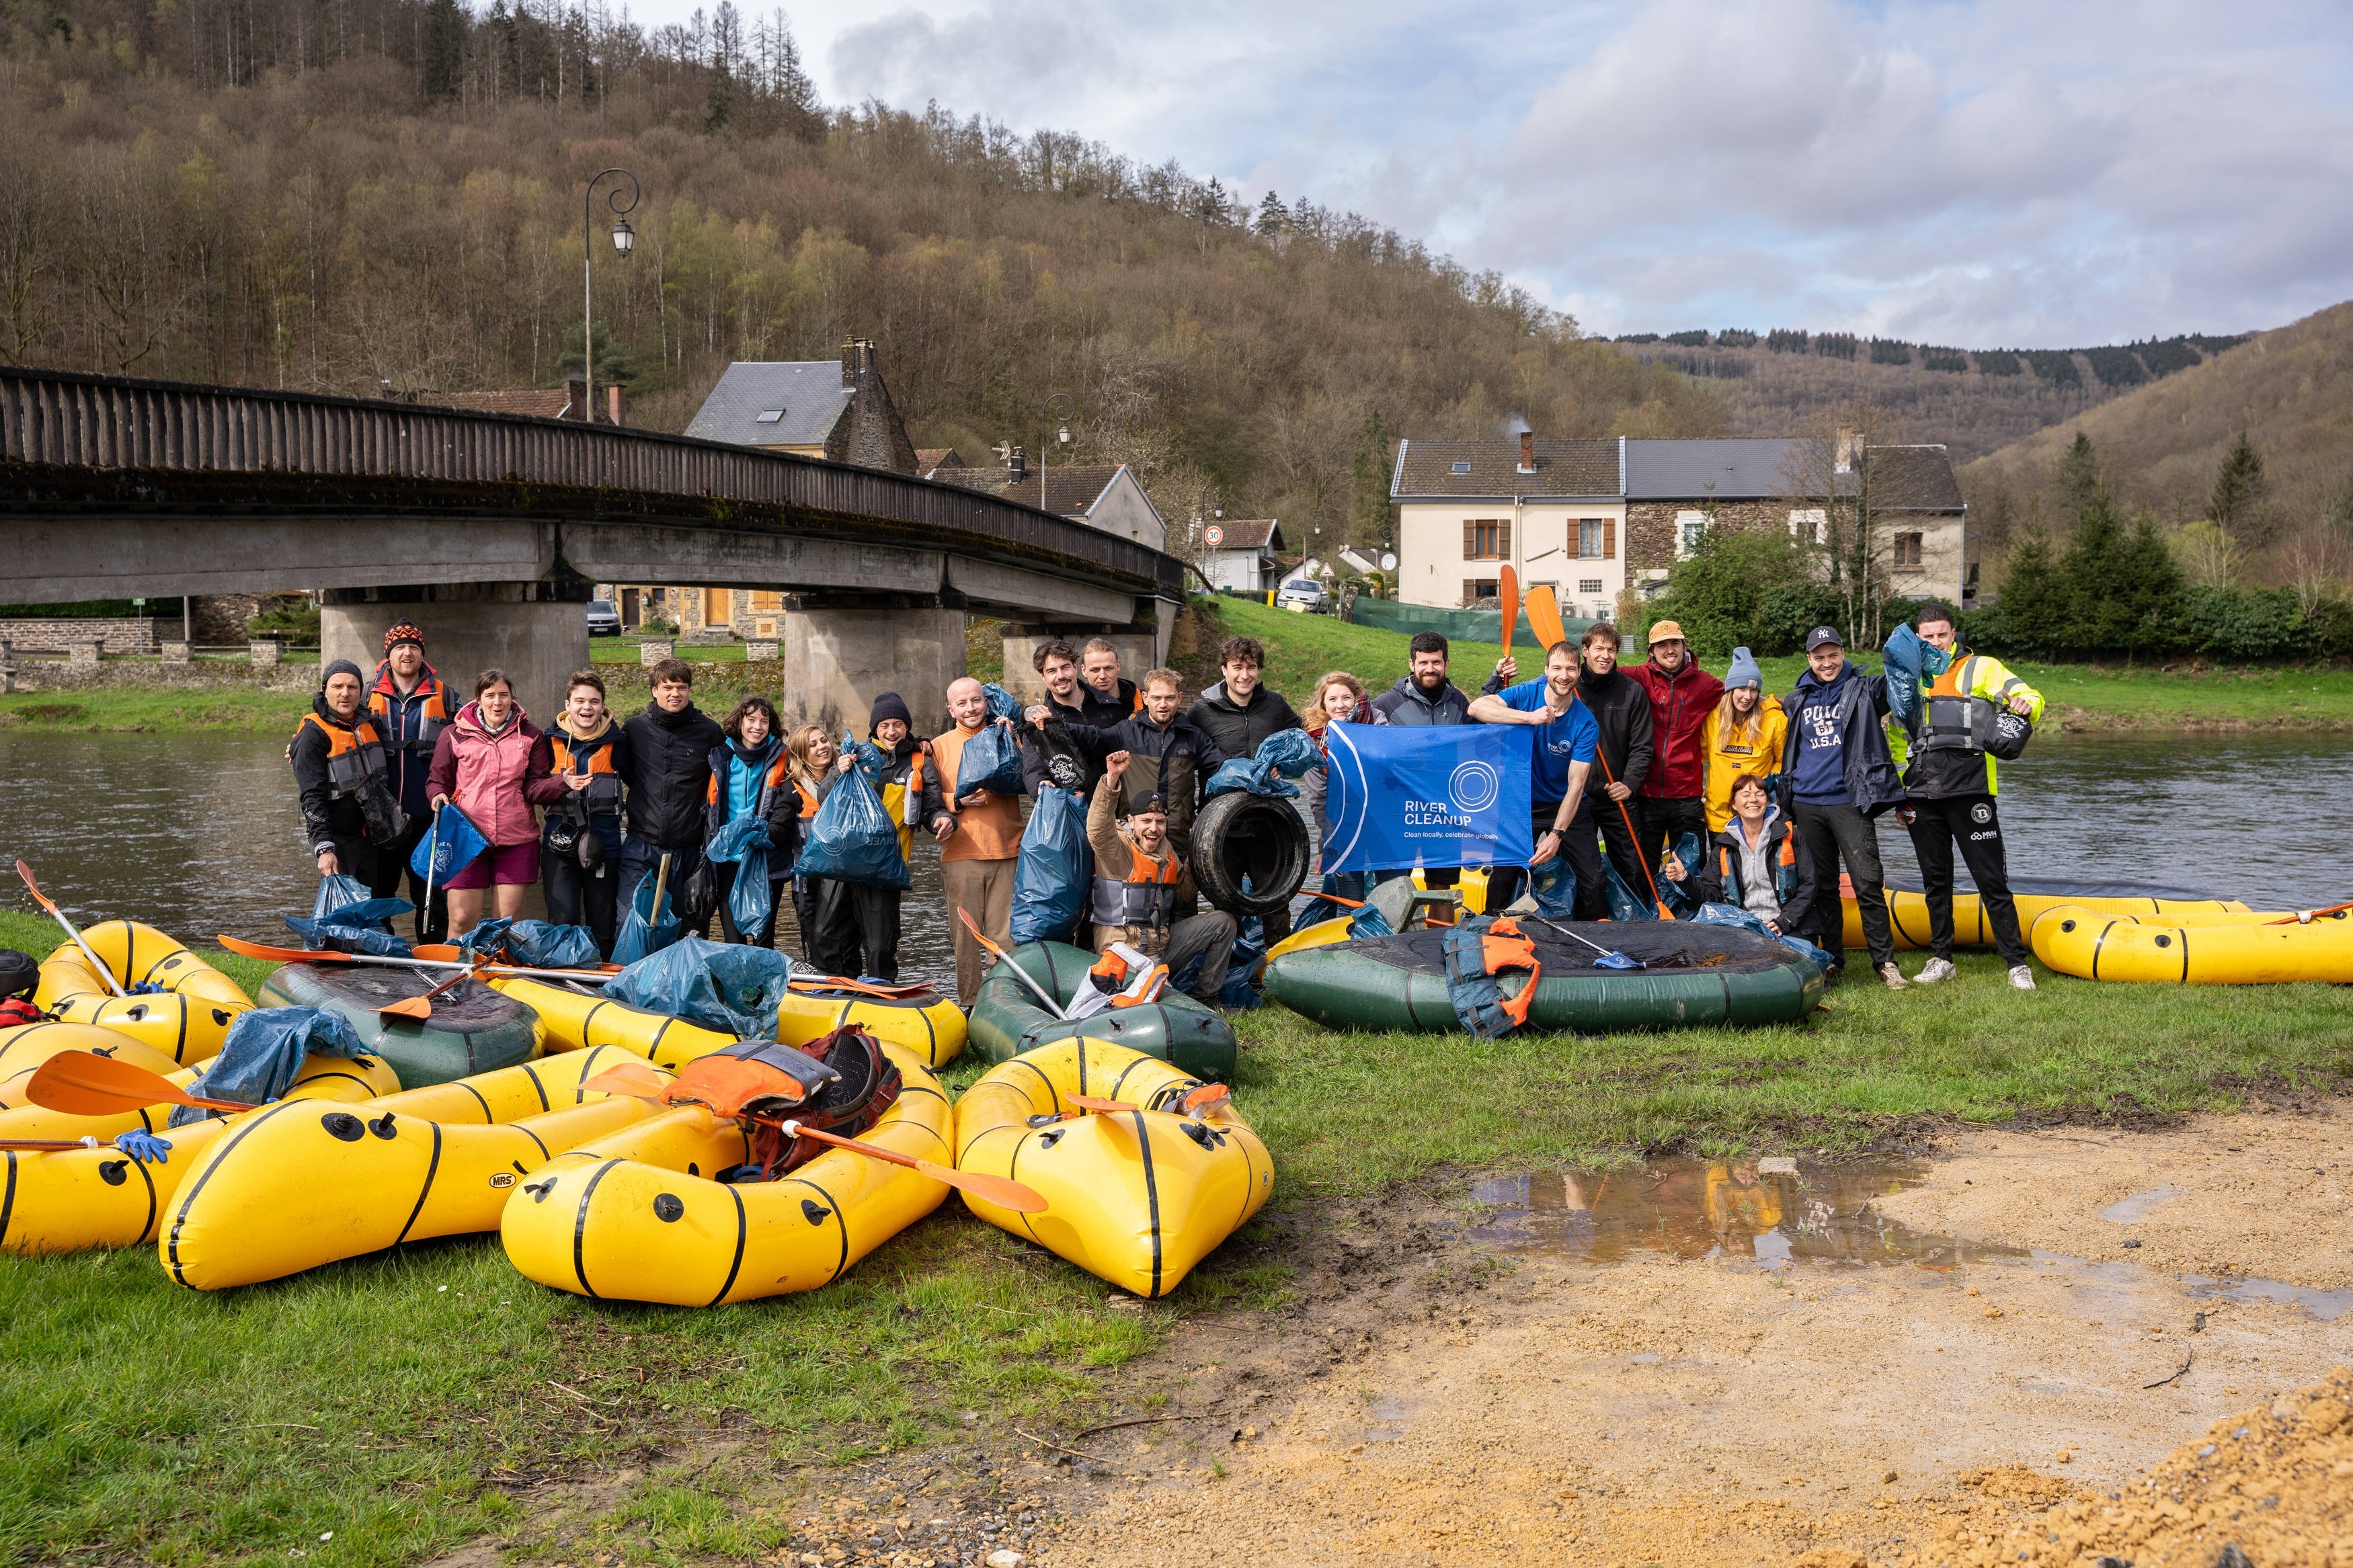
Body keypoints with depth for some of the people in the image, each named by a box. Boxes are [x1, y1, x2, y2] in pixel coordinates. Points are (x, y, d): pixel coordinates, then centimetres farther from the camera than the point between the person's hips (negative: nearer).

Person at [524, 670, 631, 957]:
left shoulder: (616, 741, 5)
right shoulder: (550, 740, 3)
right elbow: (530, 788, -1)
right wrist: (563, 783, -18)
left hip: (604, 845, 1)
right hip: (560, 844, -1)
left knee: (603, 930, 7)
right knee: (562, 925, -1)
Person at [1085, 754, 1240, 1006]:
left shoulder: (1167, 851, 12)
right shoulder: (1116, 848, -11)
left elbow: (1182, 892, 19)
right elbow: (1098, 829, -33)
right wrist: (1111, 778, -45)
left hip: (1162, 943, 8)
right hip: (1125, 951, -8)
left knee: (1223, 921, 2)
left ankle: (1207, 997, 10)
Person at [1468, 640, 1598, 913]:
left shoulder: (1586, 724, -13)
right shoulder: (1527, 694, -11)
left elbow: (1576, 784, -17)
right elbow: (1476, 708, -28)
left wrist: (1557, 834, -27)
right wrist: (1529, 717, -37)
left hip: (1567, 807, 0)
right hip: (1522, 804, 0)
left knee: (1593, 881, -2)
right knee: (1503, 877, -1)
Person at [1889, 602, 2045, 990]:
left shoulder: (1980, 667, 4)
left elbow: (2031, 698, -7)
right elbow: (1895, 740, 21)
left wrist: (2023, 705, -32)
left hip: (1968, 790, -4)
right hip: (1921, 796, 4)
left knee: (1991, 879, -5)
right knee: (1935, 880, 11)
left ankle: (2017, 963, 0)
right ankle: (1941, 959, 20)